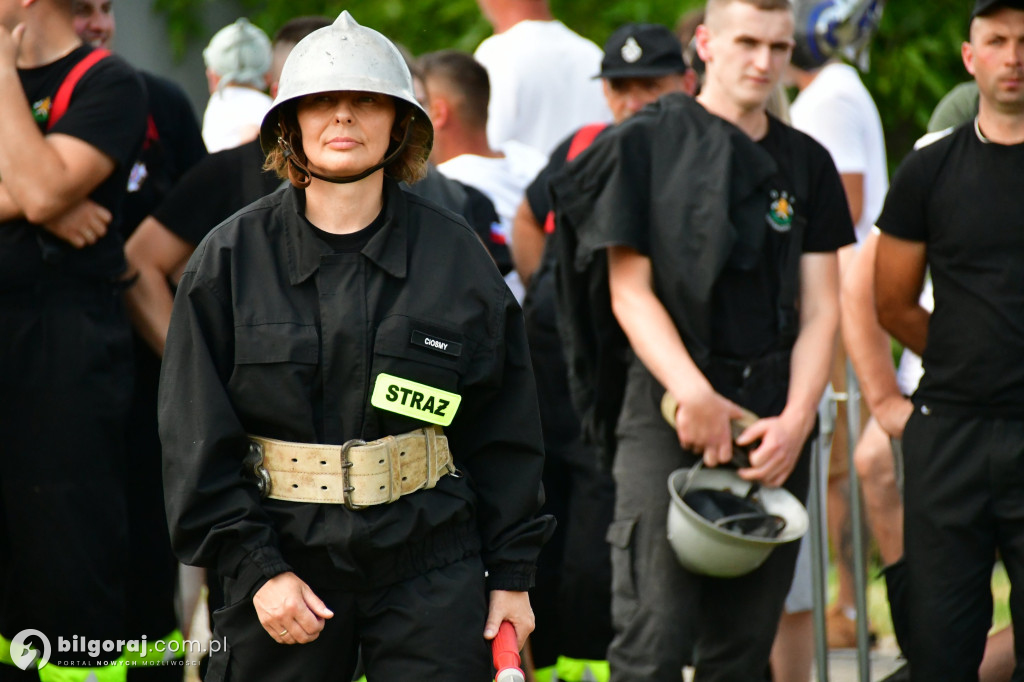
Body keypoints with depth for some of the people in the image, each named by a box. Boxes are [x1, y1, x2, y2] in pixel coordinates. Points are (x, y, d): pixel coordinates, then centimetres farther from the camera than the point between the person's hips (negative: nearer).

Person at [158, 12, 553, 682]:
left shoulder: (455, 254, 4)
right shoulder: (231, 259, 1)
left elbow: (505, 432, 7)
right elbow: (197, 438, -1)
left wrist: (512, 575, 4)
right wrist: (255, 568, -9)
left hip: (432, 566, 0)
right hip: (285, 558, 0)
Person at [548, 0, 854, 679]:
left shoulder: (805, 163, 13)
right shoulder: (646, 145, 1)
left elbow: (821, 310, 9)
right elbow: (630, 292, -3)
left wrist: (797, 417, -7)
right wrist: (692, 393, -17)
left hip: (776, 426, 4)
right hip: (669, 415, -4)